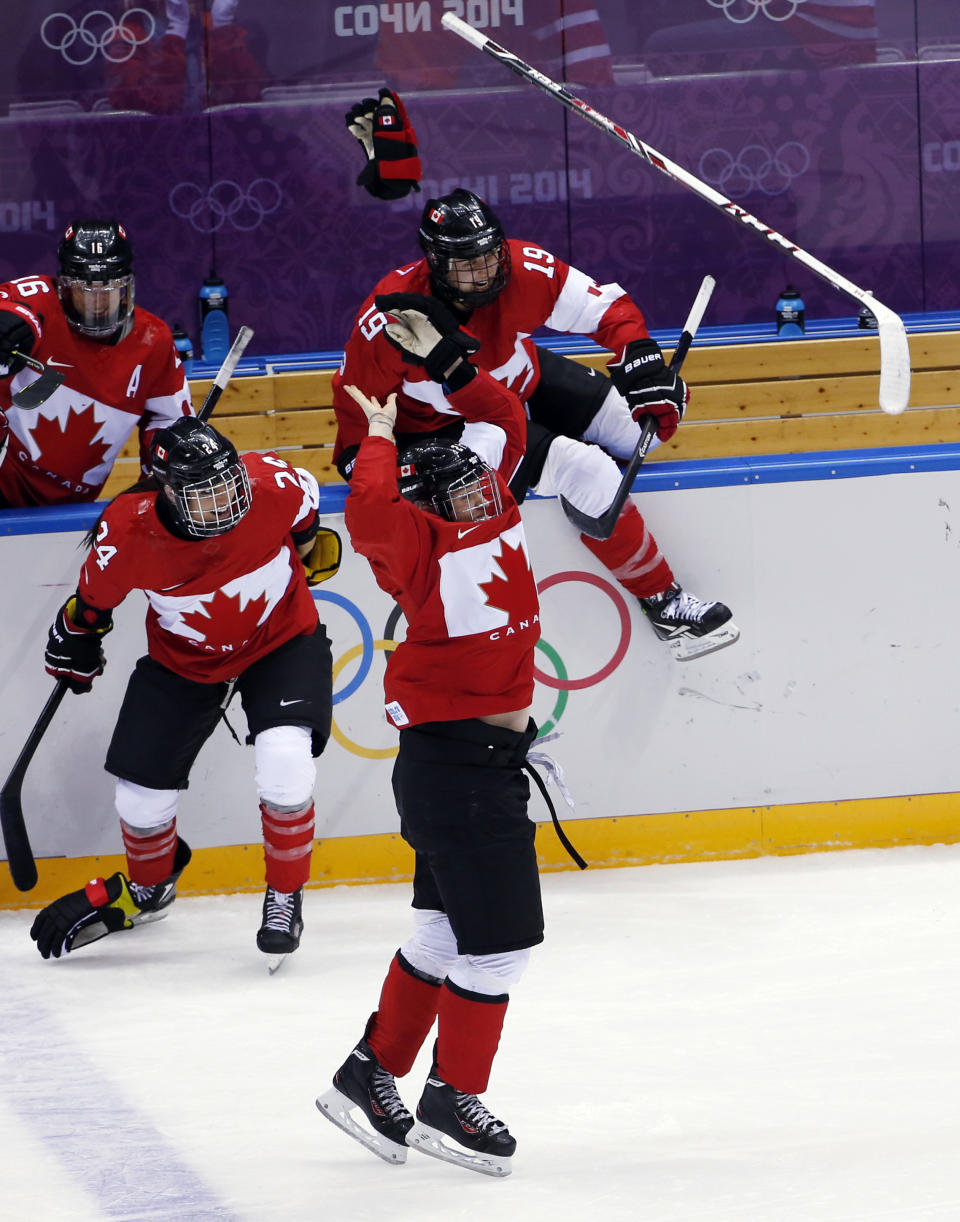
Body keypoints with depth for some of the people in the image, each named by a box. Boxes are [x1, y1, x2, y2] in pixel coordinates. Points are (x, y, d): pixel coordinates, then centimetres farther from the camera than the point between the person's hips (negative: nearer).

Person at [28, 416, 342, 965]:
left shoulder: (275, 486, -30)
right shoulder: (128, 531, -30)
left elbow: (306, 507, -3)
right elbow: (95, 595, -7)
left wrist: (311, 544, 15)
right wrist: (74, 645, 9)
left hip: (281, 637, -1)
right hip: (184, 658, 1)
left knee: (286, 764, -24)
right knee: (142, 794, 2)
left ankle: (286, 897, 1)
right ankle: (148, 888, 39)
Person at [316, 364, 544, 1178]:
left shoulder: (494, 514, 8)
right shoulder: (420, 541, -16)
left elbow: (507, 416, 19)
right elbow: (369, 510, -37)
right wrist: (381, 437, -21)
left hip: (493, 752, 9)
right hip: (451, 754, -9)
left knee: (447, 929, 15)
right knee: (499, 939, -4)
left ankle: (370, 1077, 24)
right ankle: (451, 1103, 7)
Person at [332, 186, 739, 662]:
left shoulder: (525, 272, -23)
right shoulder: (390, 317, -30)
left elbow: (610, 310, -14)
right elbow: (357, 394, -14)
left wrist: (645, 368, -26)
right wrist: (359, 459, -17)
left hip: (524, 382, 6)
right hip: (447, 425, -6)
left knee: (651, 418, -4)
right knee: (582, 470, -25)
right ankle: (662, 603, -15)